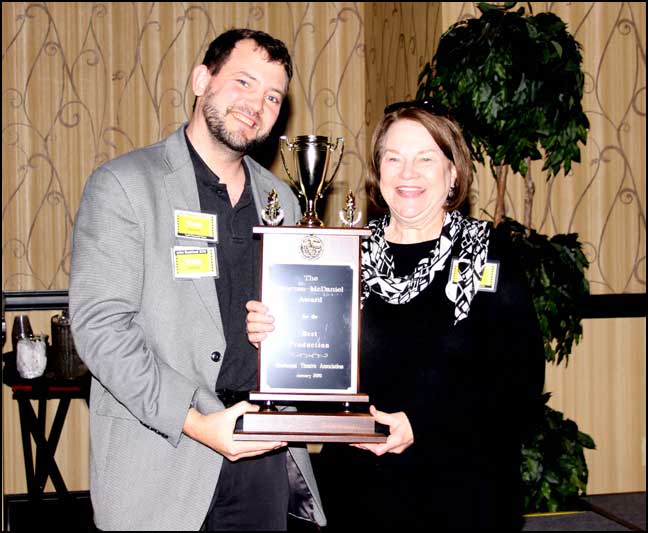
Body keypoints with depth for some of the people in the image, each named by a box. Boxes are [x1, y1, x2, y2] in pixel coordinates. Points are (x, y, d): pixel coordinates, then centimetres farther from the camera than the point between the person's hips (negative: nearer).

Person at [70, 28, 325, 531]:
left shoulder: (280, 198, 13)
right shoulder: (123, 184, -5)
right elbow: (100, 326, -13)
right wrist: (195, 422, -20)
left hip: (263, 449, 5)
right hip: (162, 460, -5)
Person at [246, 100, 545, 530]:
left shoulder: (489, 253, -3)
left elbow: (521, 382, -10)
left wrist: (421, 424, -20)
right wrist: (273, 337, -9)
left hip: (463, 495, -3)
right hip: (357, 491, 3)